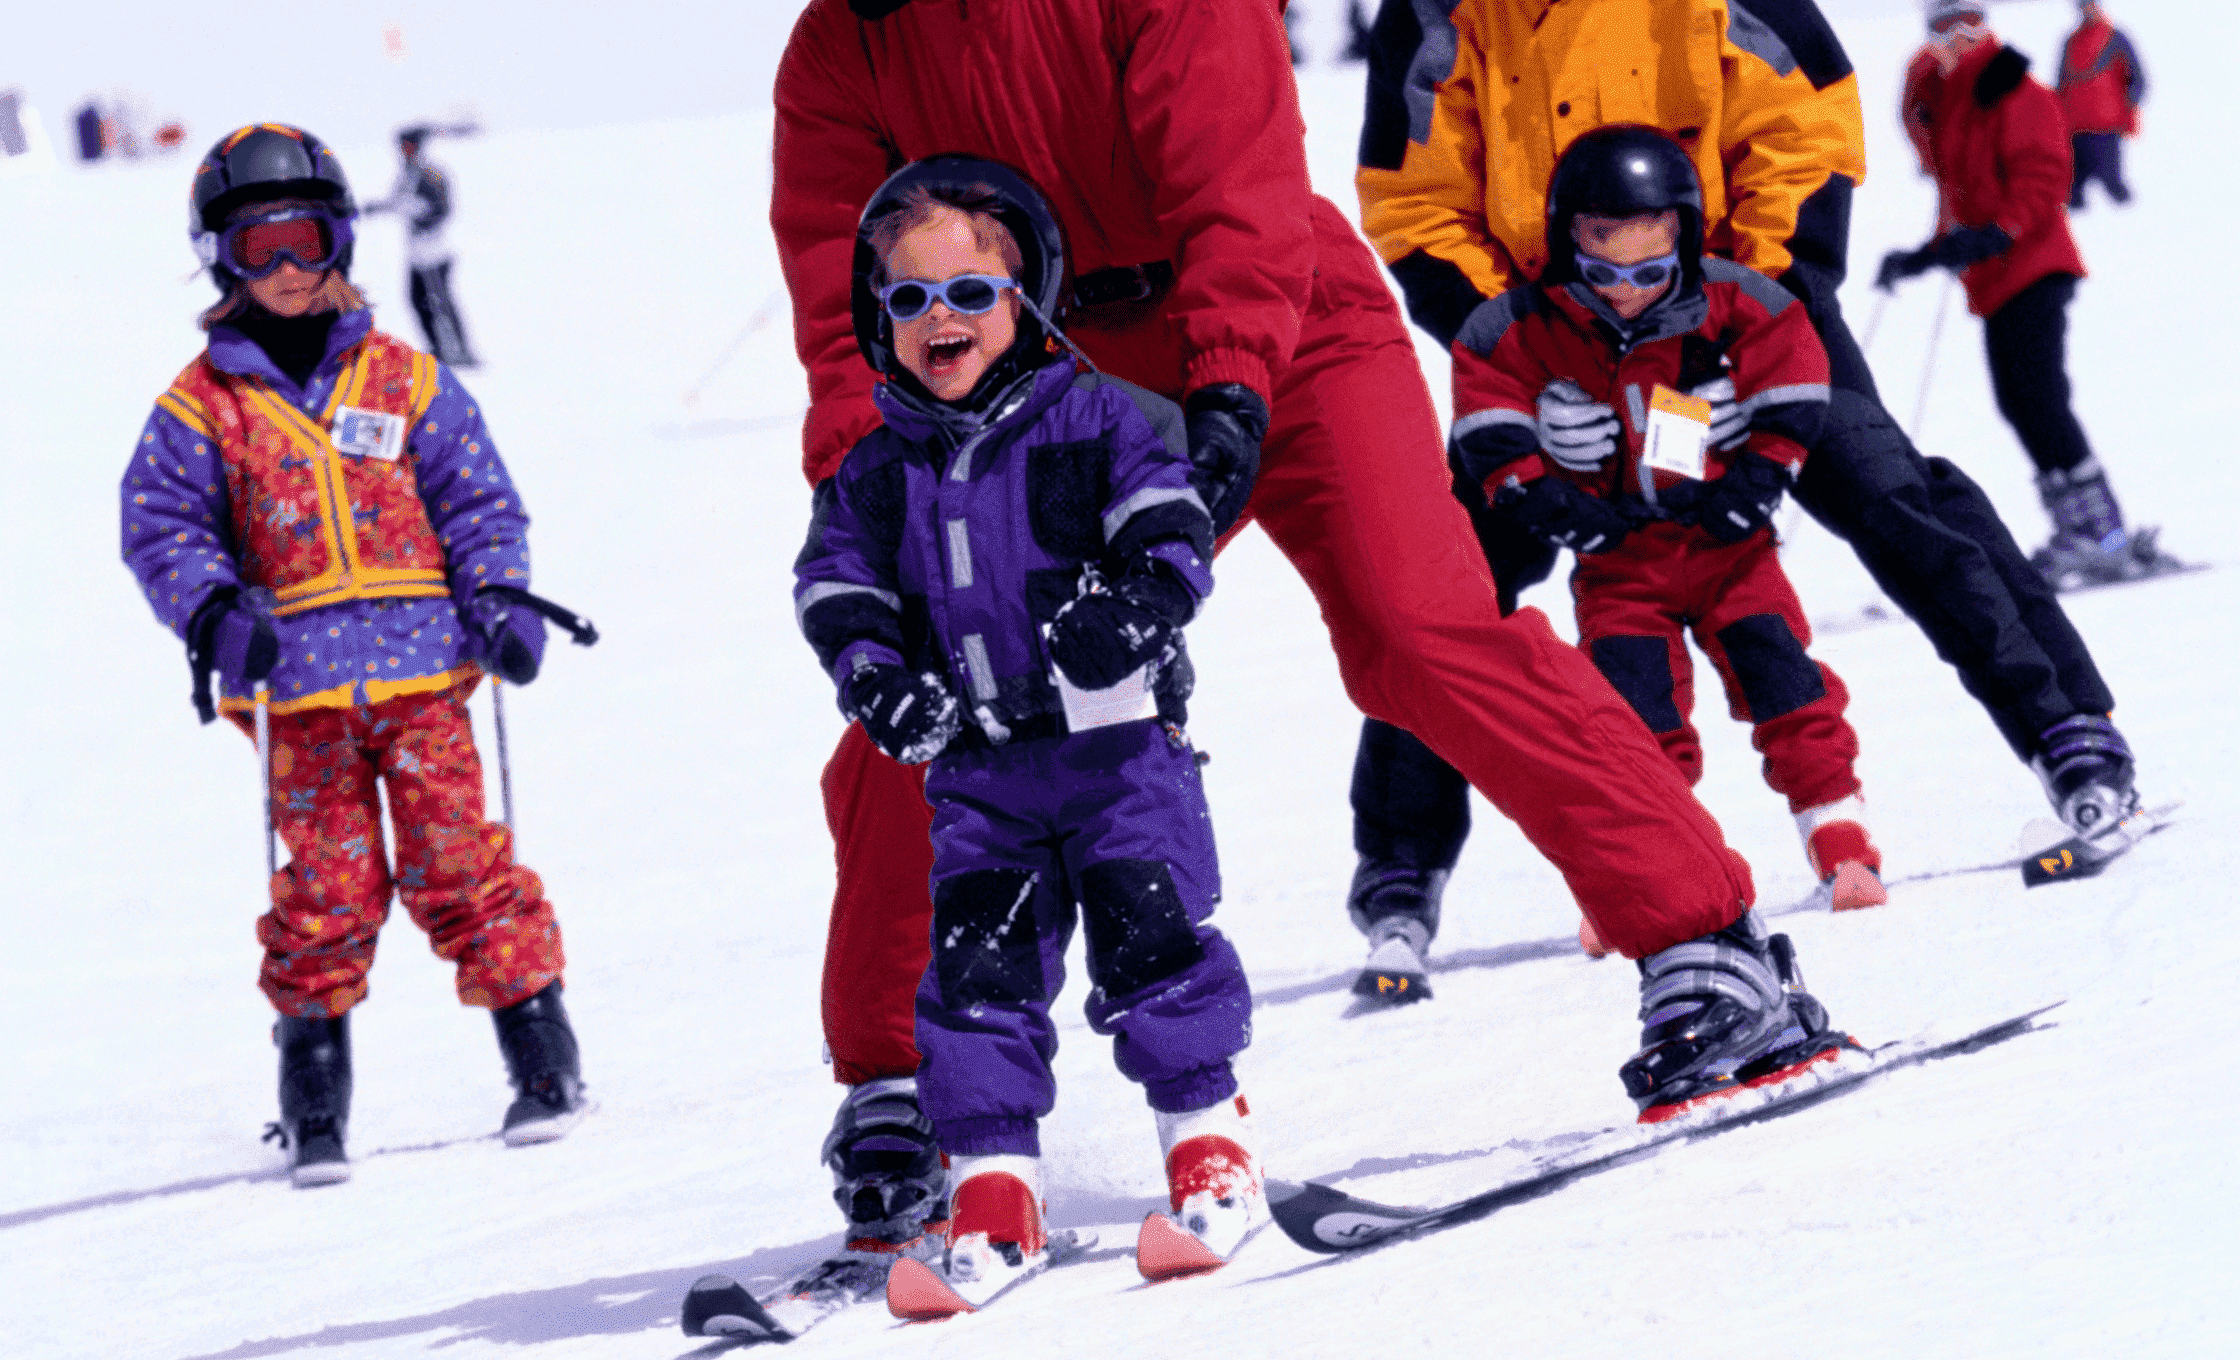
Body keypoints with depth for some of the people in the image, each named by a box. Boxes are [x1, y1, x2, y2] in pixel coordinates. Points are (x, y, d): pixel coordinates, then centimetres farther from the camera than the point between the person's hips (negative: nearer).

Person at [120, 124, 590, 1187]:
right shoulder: (201, 407, 4)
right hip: (295, 682, -1)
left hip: (419, 666, 1)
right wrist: (214, 611, -14)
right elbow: (163, 530, 3)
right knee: (328, 884, -2)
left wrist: (498, 598, -4)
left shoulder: (405, 381, 9)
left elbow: (477, 500, 11)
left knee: (458, 860, -2)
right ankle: (314, 1102, 8)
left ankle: (543, 1057, 7)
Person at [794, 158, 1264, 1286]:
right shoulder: (877, 474, 10)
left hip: (1118, 740, -3)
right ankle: (992, 1179, 4)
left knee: (1150, 934, -8)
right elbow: (837, 590, 11)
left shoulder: (1095, 421, 0)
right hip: (977, 766, 3)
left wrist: (1133, 604, -26)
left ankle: (1206, 1137, 8)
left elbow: (1168, 525, -7)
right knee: (976, 963, -3)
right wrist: (876, 680, -8)